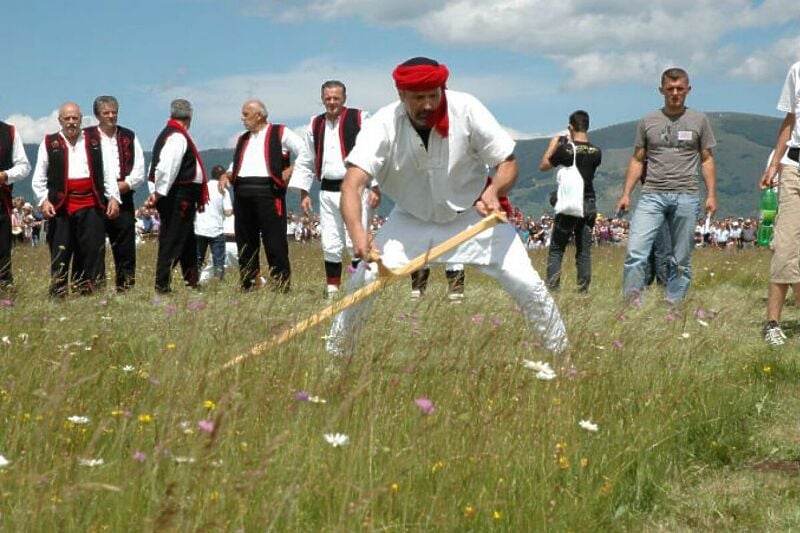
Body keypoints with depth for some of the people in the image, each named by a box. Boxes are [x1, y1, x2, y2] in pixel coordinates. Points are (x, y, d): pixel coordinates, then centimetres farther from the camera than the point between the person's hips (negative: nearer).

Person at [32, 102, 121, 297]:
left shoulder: (95, 140, 12)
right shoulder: (49, 143, 8)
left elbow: (107, 171, 11)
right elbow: (39, 178, 7)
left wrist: (113, 197, 2)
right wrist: (43, 200, -6)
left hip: (91, 205, 1)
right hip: (60, 206, -1)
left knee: (93, 251, 0)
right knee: (60, 254, 0)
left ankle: (89, 292, 7)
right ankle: (58, 294, 5)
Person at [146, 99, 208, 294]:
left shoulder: (166, 134, 16)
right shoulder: (178, 137, -15)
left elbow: (155, 166, 18)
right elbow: (166, 167, -25)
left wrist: (157, 193, 16)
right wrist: (158, 193, -20)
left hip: (180, 198, 10)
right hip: (180, 196, -10)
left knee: (187, 240, 19)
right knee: (173, 241, -6)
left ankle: (191, 280, 28)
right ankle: (162, 284, -4)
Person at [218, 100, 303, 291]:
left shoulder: (280, 133, 5)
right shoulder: (243, 139, 24)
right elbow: (235, 165, 28)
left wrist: (292, 170, -9)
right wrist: (226, 175, 8)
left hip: (268, 192, -6)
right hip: (242, 193, 6)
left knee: (275, 242, -8)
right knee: (245, 242, 6)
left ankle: (282, 286, -6)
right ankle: (247, 286, 12)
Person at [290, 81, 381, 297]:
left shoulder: (360, 119, -3)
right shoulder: (315, 125, 12)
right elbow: (305, 162, 18)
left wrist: (375, 187, -8)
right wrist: (304, 193, 13)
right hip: (328, 191, 5)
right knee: (330, 245, 7)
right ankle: (332, 289, 17)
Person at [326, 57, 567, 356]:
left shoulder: (466, 109, -23)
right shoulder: (383, 126, -25)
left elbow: (508, 163, -15)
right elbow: (353, 183, -36)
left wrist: (493, 191, -38)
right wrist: (357, 233, -55)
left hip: (473, 215, 0)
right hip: (412, 219, 0)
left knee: (527, 285, -10)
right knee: (364, 279, -16)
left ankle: (561, 354, 12)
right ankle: (334, 355, 5)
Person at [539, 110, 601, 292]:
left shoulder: (565, 149, -10)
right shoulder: (596, 152, 1)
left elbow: (543, 166, 3)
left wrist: (553, 144, 12)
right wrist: (578, 142, 21)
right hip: (589, 203, 4)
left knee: (556, 250, 1)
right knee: (584, 251, 9)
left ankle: (552, 289, -7)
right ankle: (583, 289, 6)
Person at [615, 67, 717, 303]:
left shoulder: (699, 120, 10)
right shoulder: (647, 122, 11)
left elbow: (706, 159, 12)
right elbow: (637, 160, 13)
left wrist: (711, 194, 4)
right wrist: (626, 194, 5)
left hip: (685, 196, 0)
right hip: (652, 195, 0)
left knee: (681, 260, 3)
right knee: (635, 252, -14)